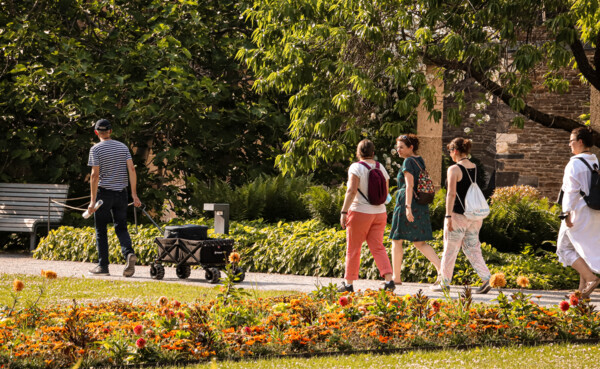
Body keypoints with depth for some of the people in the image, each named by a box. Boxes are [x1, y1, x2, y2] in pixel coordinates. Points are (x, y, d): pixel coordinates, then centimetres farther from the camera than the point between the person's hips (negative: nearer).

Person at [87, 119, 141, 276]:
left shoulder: (96, 149, -6)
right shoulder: (123, 147, 8)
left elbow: (95, 175, -11)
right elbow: (131, 170, 1)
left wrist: (92, 201, -11)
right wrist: (134, 195, 2)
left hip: (104, 193, -4)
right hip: (121, 193, 4)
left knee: (101, 230, 6)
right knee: (121, 228, 8)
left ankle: (103, 265, 6)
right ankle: (129, 253, -19)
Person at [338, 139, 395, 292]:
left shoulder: (356, 167, -11)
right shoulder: (381, 168, 7)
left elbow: (351, 191, -20)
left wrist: (344, 211, -18)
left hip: (360, 212, -5)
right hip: (379, 213, 5)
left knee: (353, 249, 5)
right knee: (378, 248, 5)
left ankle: (348, 284, 11)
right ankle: (389, 280, -10)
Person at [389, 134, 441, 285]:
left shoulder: (408, 161, -10)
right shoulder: (420, 160, 15)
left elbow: (409, 185, -19)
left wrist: (408, 207, -25)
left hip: (407, 203, -8)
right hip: (421, 204, 8)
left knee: (397, 240, 4)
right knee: (420, 243, 9)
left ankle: (396, 277, 5)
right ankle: (440, 268, -7)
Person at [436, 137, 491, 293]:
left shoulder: (454, 169, -12)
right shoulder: (475, 168, 9)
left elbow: (451, 194, -17)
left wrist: (448, 216, -17)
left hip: (458, 215, -6)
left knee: (450, 249, 6)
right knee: (472, 248, 10)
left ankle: (445, 282, 15)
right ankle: (486, 279, -6)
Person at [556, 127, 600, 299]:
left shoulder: (575, 164, -14)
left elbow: (571, 190, -20)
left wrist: (567, 212, -21)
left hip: (578, 214, -8)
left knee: (565, 247, 2)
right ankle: (584, 289, 14)